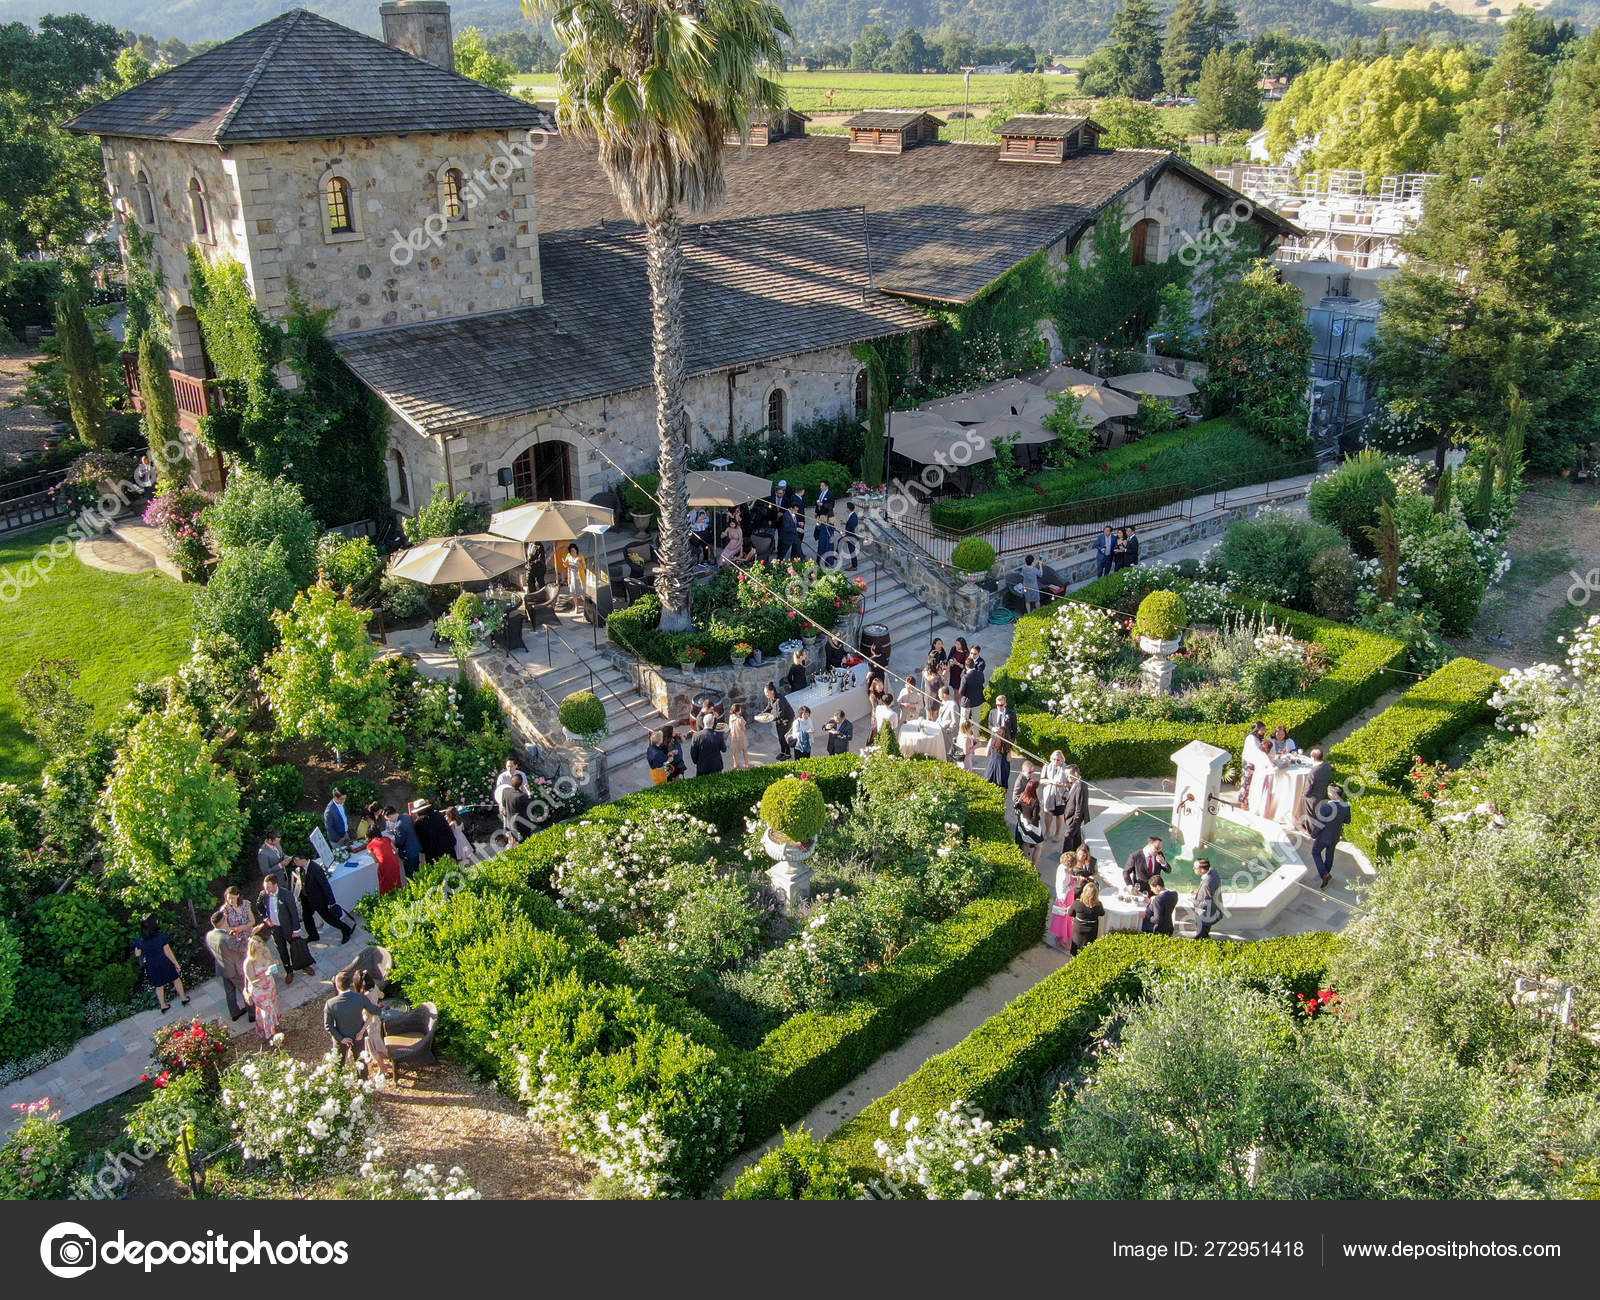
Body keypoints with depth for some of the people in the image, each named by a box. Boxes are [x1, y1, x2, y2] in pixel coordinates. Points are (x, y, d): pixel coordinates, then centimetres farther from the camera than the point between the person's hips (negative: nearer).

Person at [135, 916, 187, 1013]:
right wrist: (176, 963, -8)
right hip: (165, 963, -2)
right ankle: (184, 999, 38)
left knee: (159, 986, 23)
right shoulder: (161, 936, -26)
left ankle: (163, 1006, 37)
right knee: (176, 979, 23)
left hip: (152, 966, 2)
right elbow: (167, 952, -19)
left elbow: (137, 954, -4)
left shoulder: (140, 940, -19)